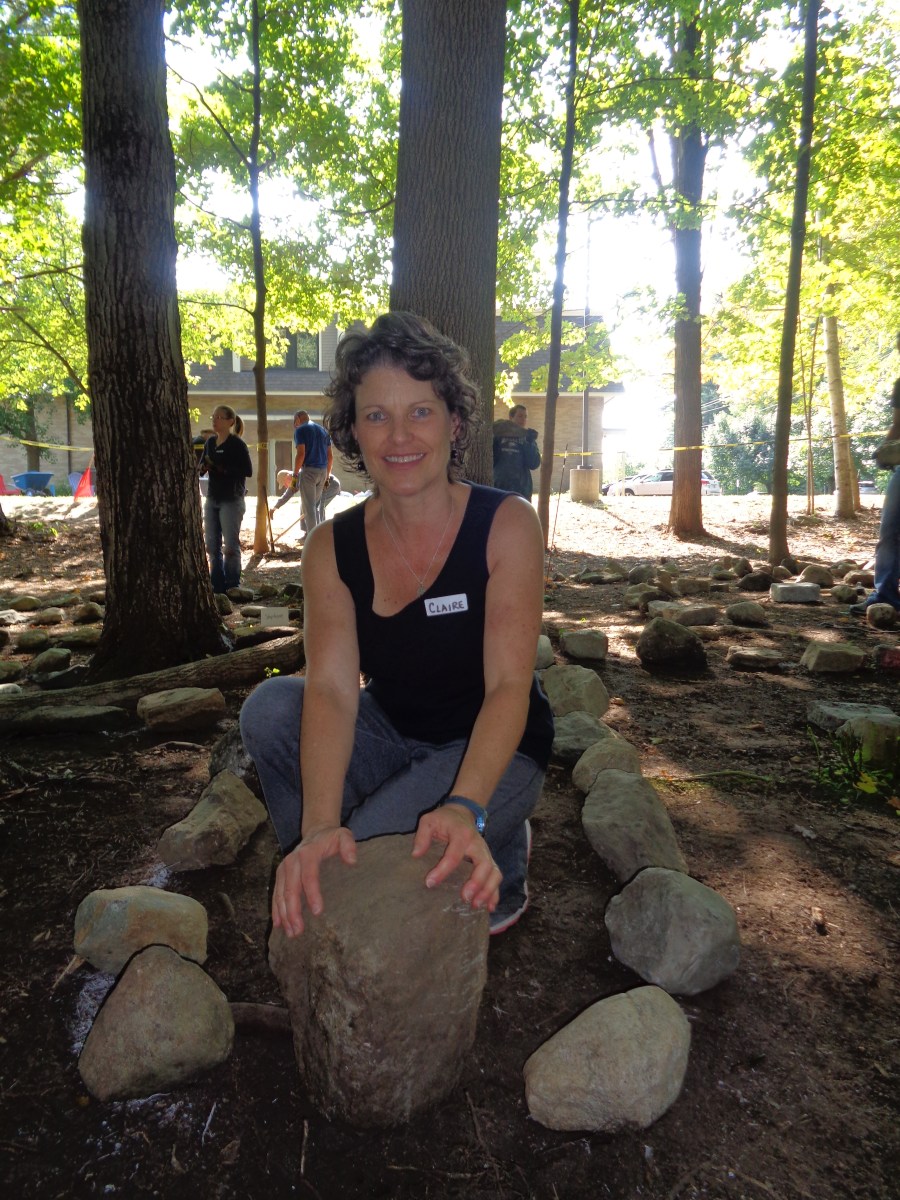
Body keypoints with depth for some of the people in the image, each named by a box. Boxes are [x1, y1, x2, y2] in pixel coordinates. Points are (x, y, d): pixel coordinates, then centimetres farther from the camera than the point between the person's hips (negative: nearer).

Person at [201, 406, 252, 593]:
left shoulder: (237, 444, -9)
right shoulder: (210, 442, 11)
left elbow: (248, 471, -15)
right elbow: (202, 465, 19)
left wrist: (223, 469, -22)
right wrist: (203, 467, -5)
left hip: (231, 500, -7)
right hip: (212, 499, 7)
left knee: (230, 546, -3)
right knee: (212, 545, 9)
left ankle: (232, 586, 6)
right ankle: (217, 584, 19)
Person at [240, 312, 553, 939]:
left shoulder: (506, 524, -17)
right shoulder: (331, 548, -9)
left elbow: (509, 686, -24)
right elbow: (331, 689, -22)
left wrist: (464, 808, -41)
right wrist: (320, 826, -38)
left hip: (494, 748, -3)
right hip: (392, 739, 4)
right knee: (271, 706, -21)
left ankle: (502, 865, 5)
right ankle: (318, 880, 2)